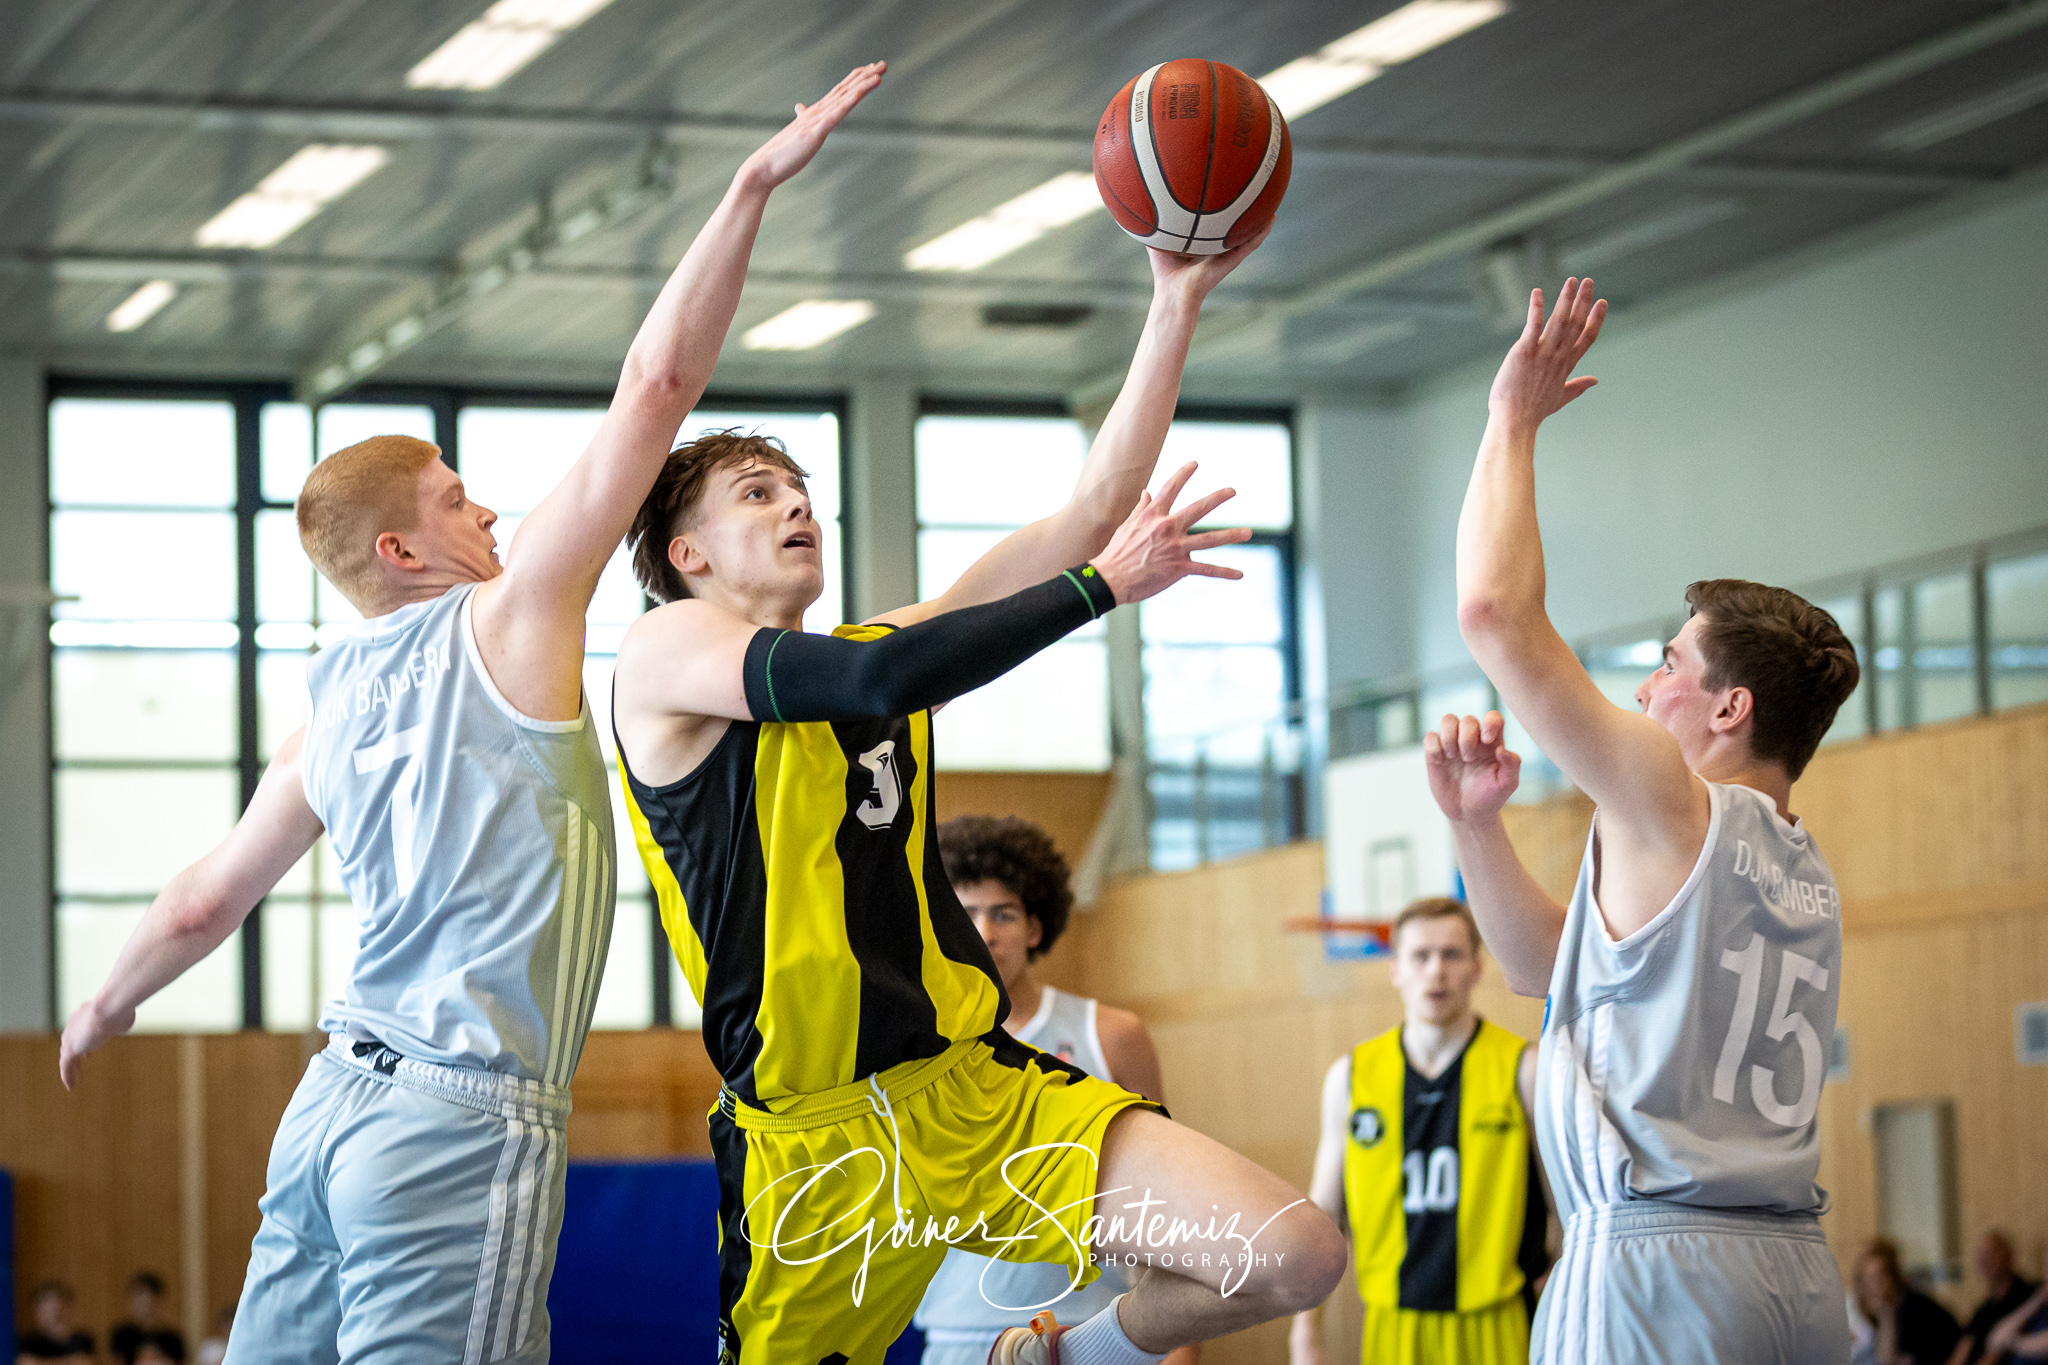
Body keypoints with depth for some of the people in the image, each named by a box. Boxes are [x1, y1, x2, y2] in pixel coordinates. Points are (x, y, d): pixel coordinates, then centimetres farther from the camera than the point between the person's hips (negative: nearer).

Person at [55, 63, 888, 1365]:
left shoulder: (330, 718, 15)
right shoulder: (507, 625, -2)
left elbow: (204, 902, 23)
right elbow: (657, 383, -6)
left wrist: (107, 1006, 42)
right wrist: (754, 187, -5)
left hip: (333, 1104, 8)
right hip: (466, 1123, -8)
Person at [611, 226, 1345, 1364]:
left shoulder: (891, 642, 18)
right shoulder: (666, 649, 0)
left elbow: (1093, 507, 14)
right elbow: (874, 682, -17)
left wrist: (1177, 306, 7)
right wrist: (1106, 585, -10)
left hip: (984, 1090, 5)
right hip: (817, 1143, -5)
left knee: (1294, 1258, -10)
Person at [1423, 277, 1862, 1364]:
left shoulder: (1673, 805, -7)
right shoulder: (1803, 870, 18)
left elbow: (1495, 611, -11)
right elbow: (1551, 964, 26)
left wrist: (1514, 420, 1)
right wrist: (1476, 824, 15)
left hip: (1659, 1264, -8)